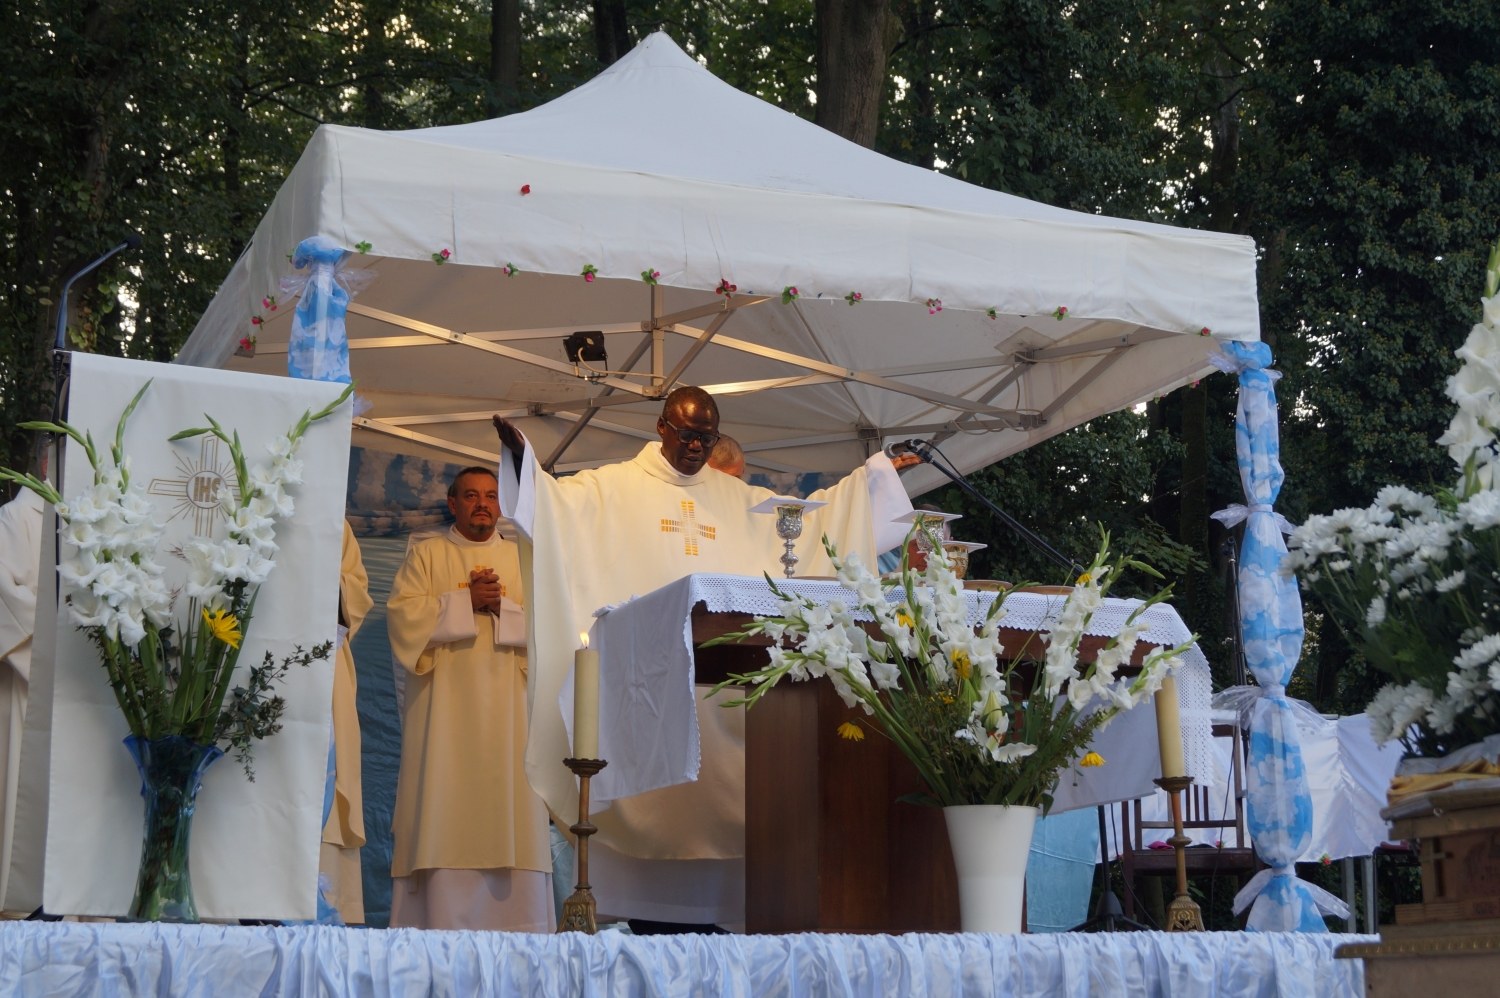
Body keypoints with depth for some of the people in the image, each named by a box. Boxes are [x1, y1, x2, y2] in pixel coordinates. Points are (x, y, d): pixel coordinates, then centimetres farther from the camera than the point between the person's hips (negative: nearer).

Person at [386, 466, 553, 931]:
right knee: (444, 811, -8)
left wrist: (503, 606, -9)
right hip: (444, 707, -1)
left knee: (510, 806, -5)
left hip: (507, 708, 1)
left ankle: (518, 925, -5)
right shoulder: (426, 553, 13)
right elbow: (403, 613, -1)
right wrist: (466, 601, -9)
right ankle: (439, 923, -8)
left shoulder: (524, 558, 18)